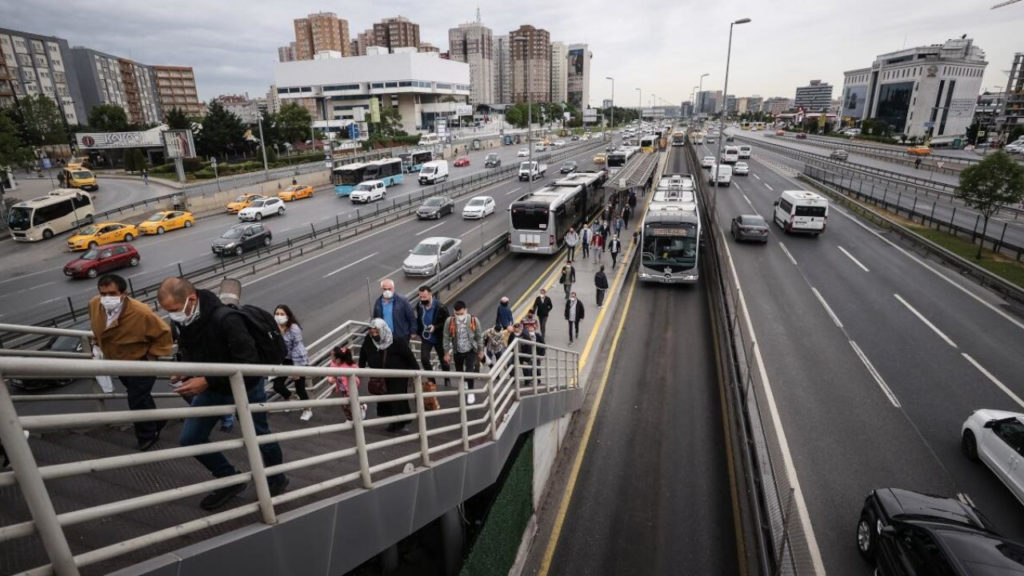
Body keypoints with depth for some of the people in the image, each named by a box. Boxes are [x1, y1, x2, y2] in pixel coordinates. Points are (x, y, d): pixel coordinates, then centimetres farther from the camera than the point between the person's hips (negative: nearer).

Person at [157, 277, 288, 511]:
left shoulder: (226, 319, -34)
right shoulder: (183, 321, -10)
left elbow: (248, 363, -34)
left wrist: (207, 381, -33)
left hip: (246, 388, -7)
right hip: (213, 388, 7)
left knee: (259, 437, 11)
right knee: (189, 439, 5)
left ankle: (277, 481, 37)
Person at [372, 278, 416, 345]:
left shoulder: (402, 300, -13)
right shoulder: (378, 302, 1)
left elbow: (411, 317, -9)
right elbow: (375, 319, 14)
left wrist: (412, 332, -8)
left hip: (401, 337, -4)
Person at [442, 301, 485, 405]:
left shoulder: (474, 320, -18)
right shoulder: (450, 322, -19)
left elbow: (479, 336, -5)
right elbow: (446, 338, -7)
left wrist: (480, 351, 2)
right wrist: (447, 353, -3)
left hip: (471, 350, -2)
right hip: (457, 351, 2)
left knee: (470, 370, -13)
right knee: (459, 371, 17)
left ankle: (471, 392, 11)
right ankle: (465, 383, 51)